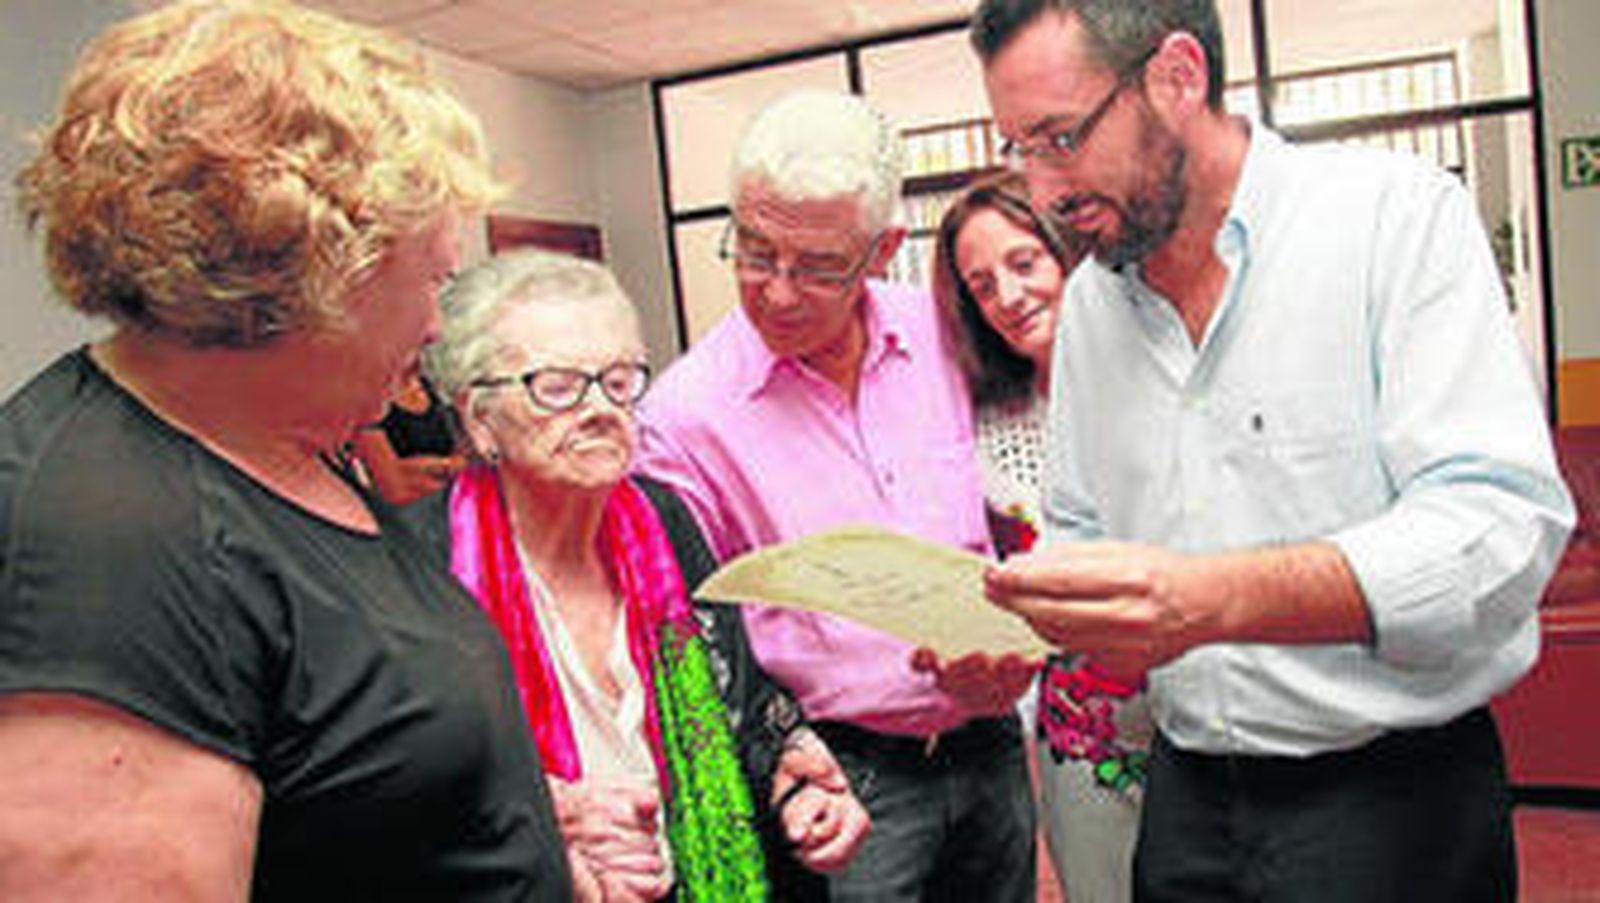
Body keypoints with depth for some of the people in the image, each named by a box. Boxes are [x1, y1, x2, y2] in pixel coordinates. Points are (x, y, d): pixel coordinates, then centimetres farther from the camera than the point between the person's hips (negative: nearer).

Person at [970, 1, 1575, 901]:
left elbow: (1506, 525, -22)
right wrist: (1013, 630, -9)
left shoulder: (1399, 212, -12)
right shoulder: (1088, 301, 5)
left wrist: (1217, 599, -35)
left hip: (1393, 801, -4)